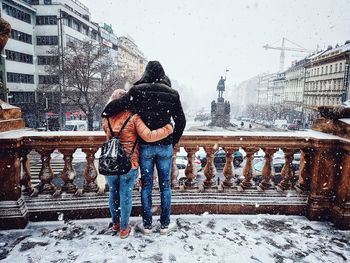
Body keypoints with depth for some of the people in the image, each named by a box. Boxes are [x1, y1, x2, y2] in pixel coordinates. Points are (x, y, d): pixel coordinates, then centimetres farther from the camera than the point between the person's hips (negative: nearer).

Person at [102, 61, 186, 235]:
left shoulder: (137, 91, -6)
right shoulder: (171, 93, -1)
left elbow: (118, 105, -15)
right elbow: (181, 121, 3)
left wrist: (105, 113, 7)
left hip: (145, 146, -1)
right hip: (165, 146, 1)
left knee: (146, 185, 11)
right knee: (165, 185, 12)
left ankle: (147, 225, 23)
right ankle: (165, 224, 24)